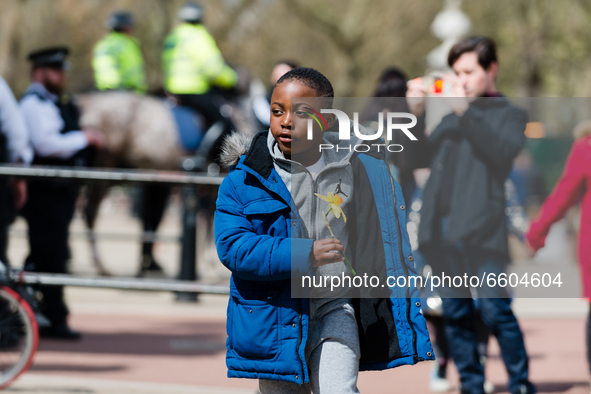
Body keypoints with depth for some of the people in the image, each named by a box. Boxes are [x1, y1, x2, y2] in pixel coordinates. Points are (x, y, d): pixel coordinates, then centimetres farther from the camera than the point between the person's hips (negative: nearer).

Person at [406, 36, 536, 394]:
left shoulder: (509, 115, 10)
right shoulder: (450, 120, 25)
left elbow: (503, 151, -10)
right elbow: (418, 159, 17)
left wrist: (466, 110, -13)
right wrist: (416, 115, 5)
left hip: (481, 227, -5)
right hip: (442, 227, 5)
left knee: (494, 308, -12)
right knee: (455, 312, 4)